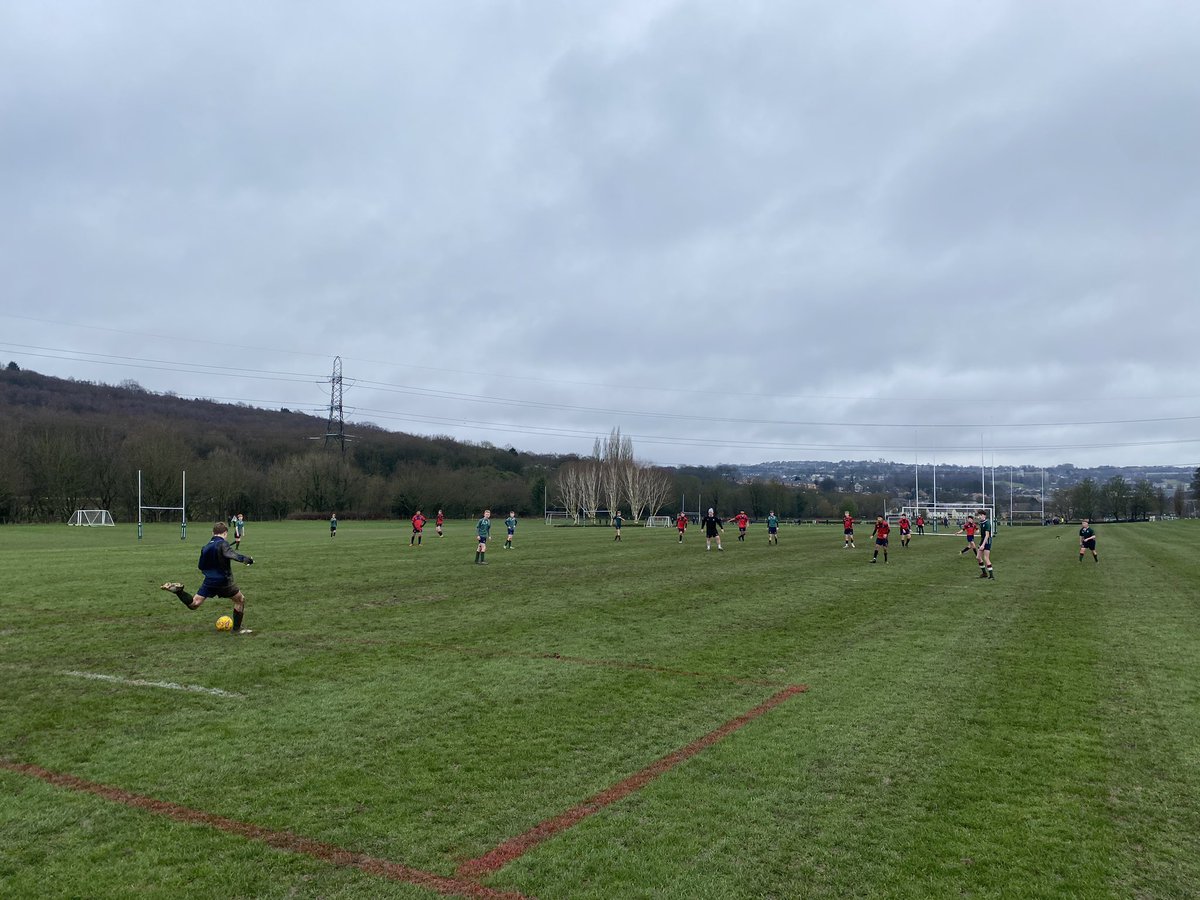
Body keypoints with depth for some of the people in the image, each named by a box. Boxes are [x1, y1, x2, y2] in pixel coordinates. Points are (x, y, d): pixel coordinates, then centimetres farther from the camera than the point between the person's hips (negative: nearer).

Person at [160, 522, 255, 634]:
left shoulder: (206, 547, 11)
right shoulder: (222, 544, -12)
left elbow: (200, 566, 20)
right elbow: (231, 553, -33)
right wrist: (245, 559, -38)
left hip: (209, 581, 6)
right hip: (224, 581, -6)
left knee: (194, 604, 12)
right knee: (241, 600, 13)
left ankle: (178, 591, -12)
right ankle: (237, 629, 13)